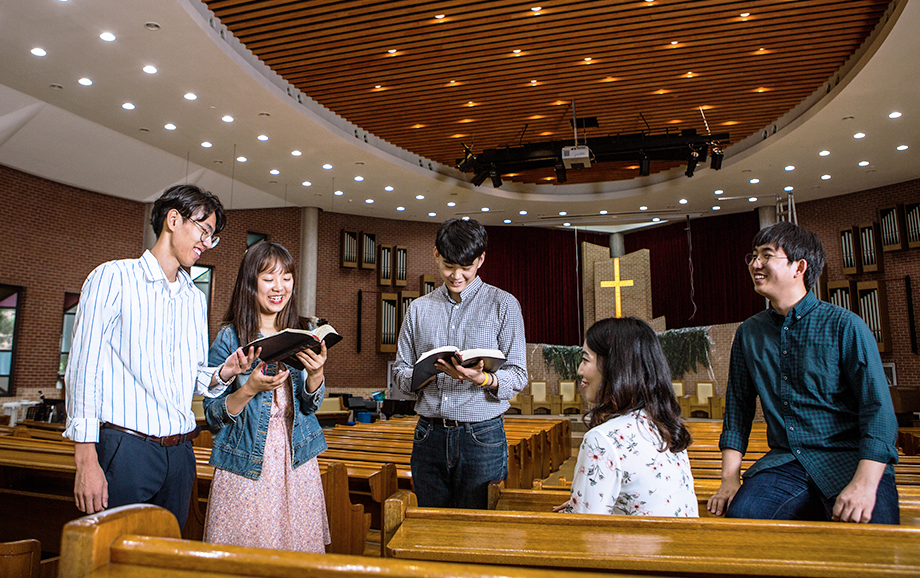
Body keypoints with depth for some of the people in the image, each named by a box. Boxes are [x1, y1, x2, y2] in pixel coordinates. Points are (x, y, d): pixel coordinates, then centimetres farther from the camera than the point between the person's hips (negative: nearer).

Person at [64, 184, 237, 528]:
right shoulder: (113, 277, -2)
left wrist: (224, 372, -6)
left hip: (180, 453, 6)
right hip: (125, 447, -5)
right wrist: (86, 460, -13)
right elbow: (83, 369, -7)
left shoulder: (196, 299, 17)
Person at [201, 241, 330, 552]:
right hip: (246, 464, -2)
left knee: (298, 548, 8)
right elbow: (213, 416, -4)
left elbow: (310, 405, 2)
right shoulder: (229, 338, -4)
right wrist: (250, 389, -21)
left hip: (296, 461, 3)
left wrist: (315, 373, -18)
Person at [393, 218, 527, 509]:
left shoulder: (504, 305, 1)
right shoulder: (419, 308, 11)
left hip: (482, 436, -3)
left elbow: (518, 376, -1)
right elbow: (400, 372, 11)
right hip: (429, 434, 3)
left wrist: (482, 378, -21)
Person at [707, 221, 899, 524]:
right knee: (739, 514, -26)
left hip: (849, 461, -3)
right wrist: (730, 478, 4)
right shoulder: (748, 333, 12)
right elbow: (737, 407, 14)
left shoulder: (844, 326, -2)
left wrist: (864, 484, -22)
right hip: (785, 462, 3)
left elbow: (878, 409, -8)